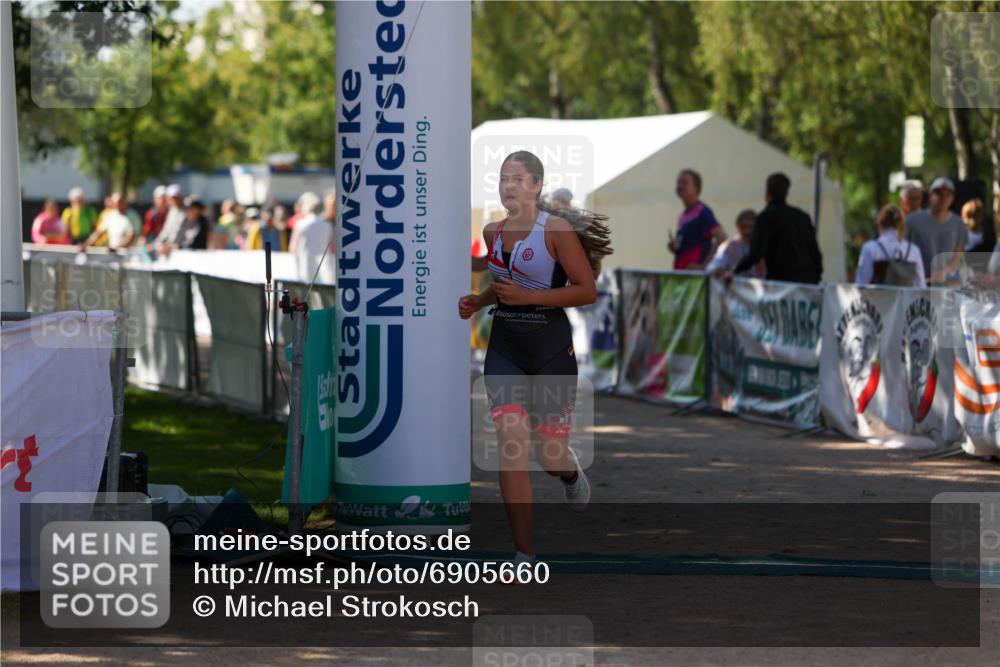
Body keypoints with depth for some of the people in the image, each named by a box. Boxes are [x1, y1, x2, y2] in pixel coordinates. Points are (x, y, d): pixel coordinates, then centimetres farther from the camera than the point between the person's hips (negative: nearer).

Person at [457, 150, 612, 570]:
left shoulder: (557, 230, -11)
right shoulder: (493, 232, 6)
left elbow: (587, 291, -14)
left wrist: (527, 296, -20)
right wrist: (479, 301, 5)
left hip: (551, 350, -4)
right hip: (504, 350, 4)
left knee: (551, 456, 2)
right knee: (511, 444, -12)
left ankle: (571, 472, 44)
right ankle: (524, 556, -9)